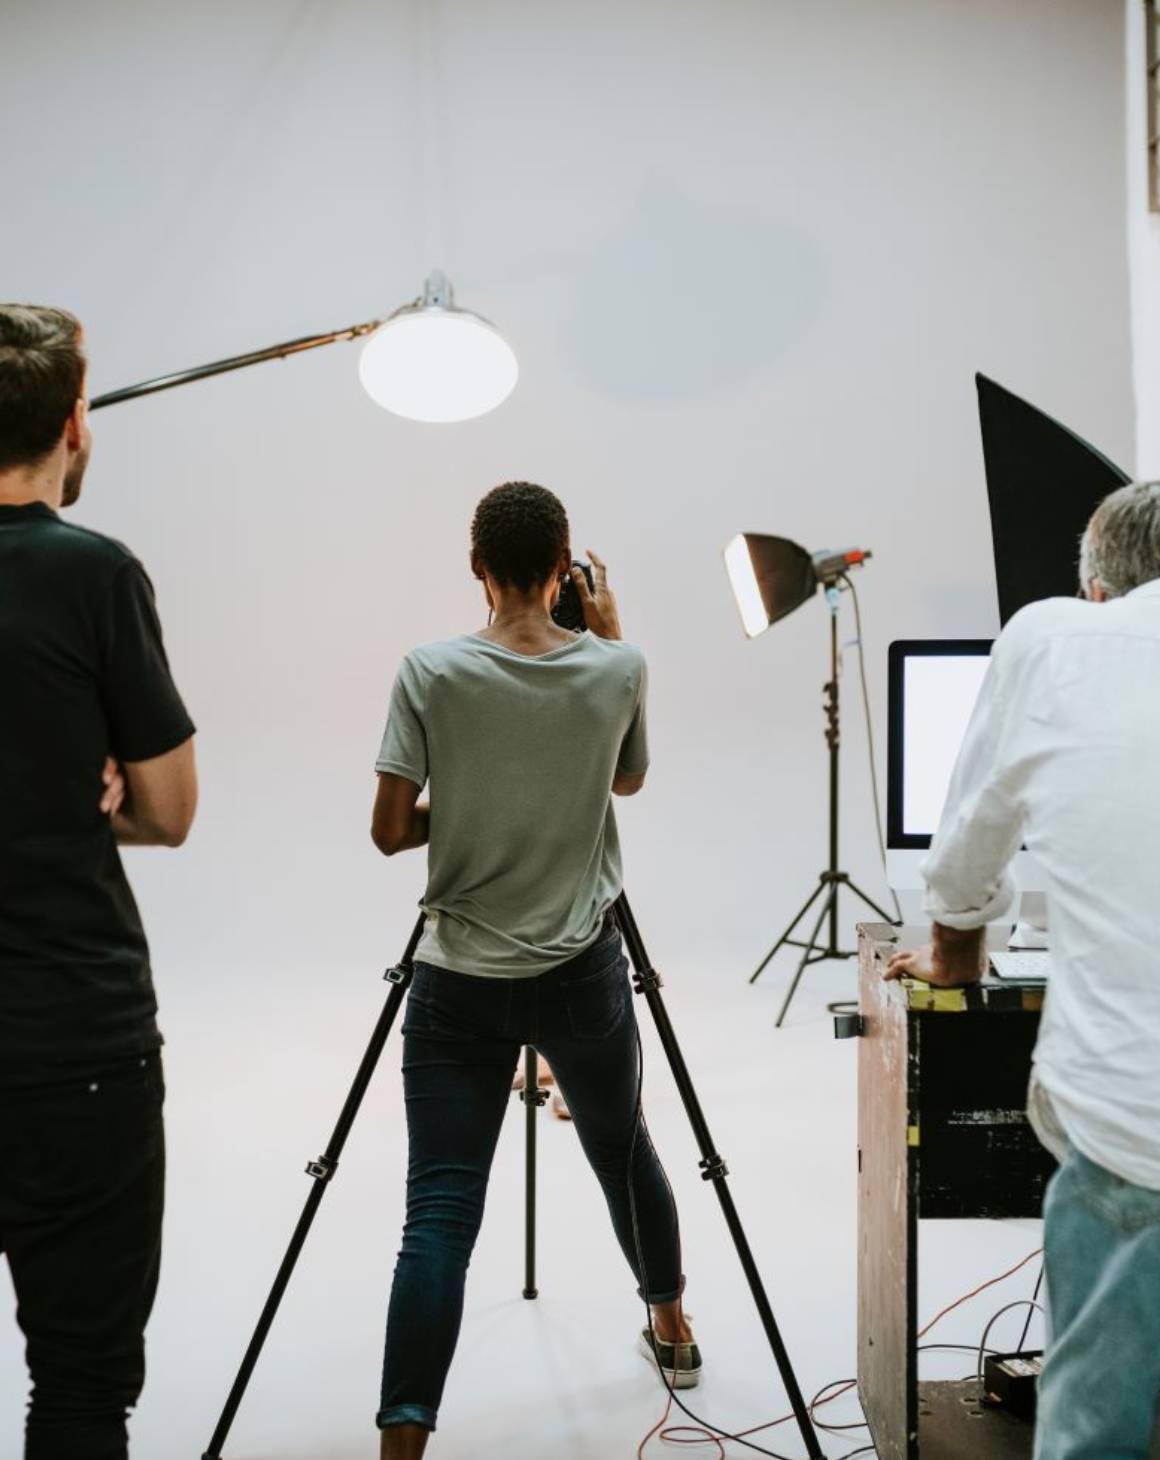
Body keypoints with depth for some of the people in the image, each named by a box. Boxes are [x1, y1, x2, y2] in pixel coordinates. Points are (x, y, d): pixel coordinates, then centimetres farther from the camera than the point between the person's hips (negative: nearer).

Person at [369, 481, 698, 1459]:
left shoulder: (431, 673, -10)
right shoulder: (617, 669, -5)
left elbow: (390, 832, -9)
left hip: (459, 982, -2)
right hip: (584, 974, 2)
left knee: (440, 1212, -2)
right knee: (624, 1151, 24)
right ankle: (671, 1331, 46)